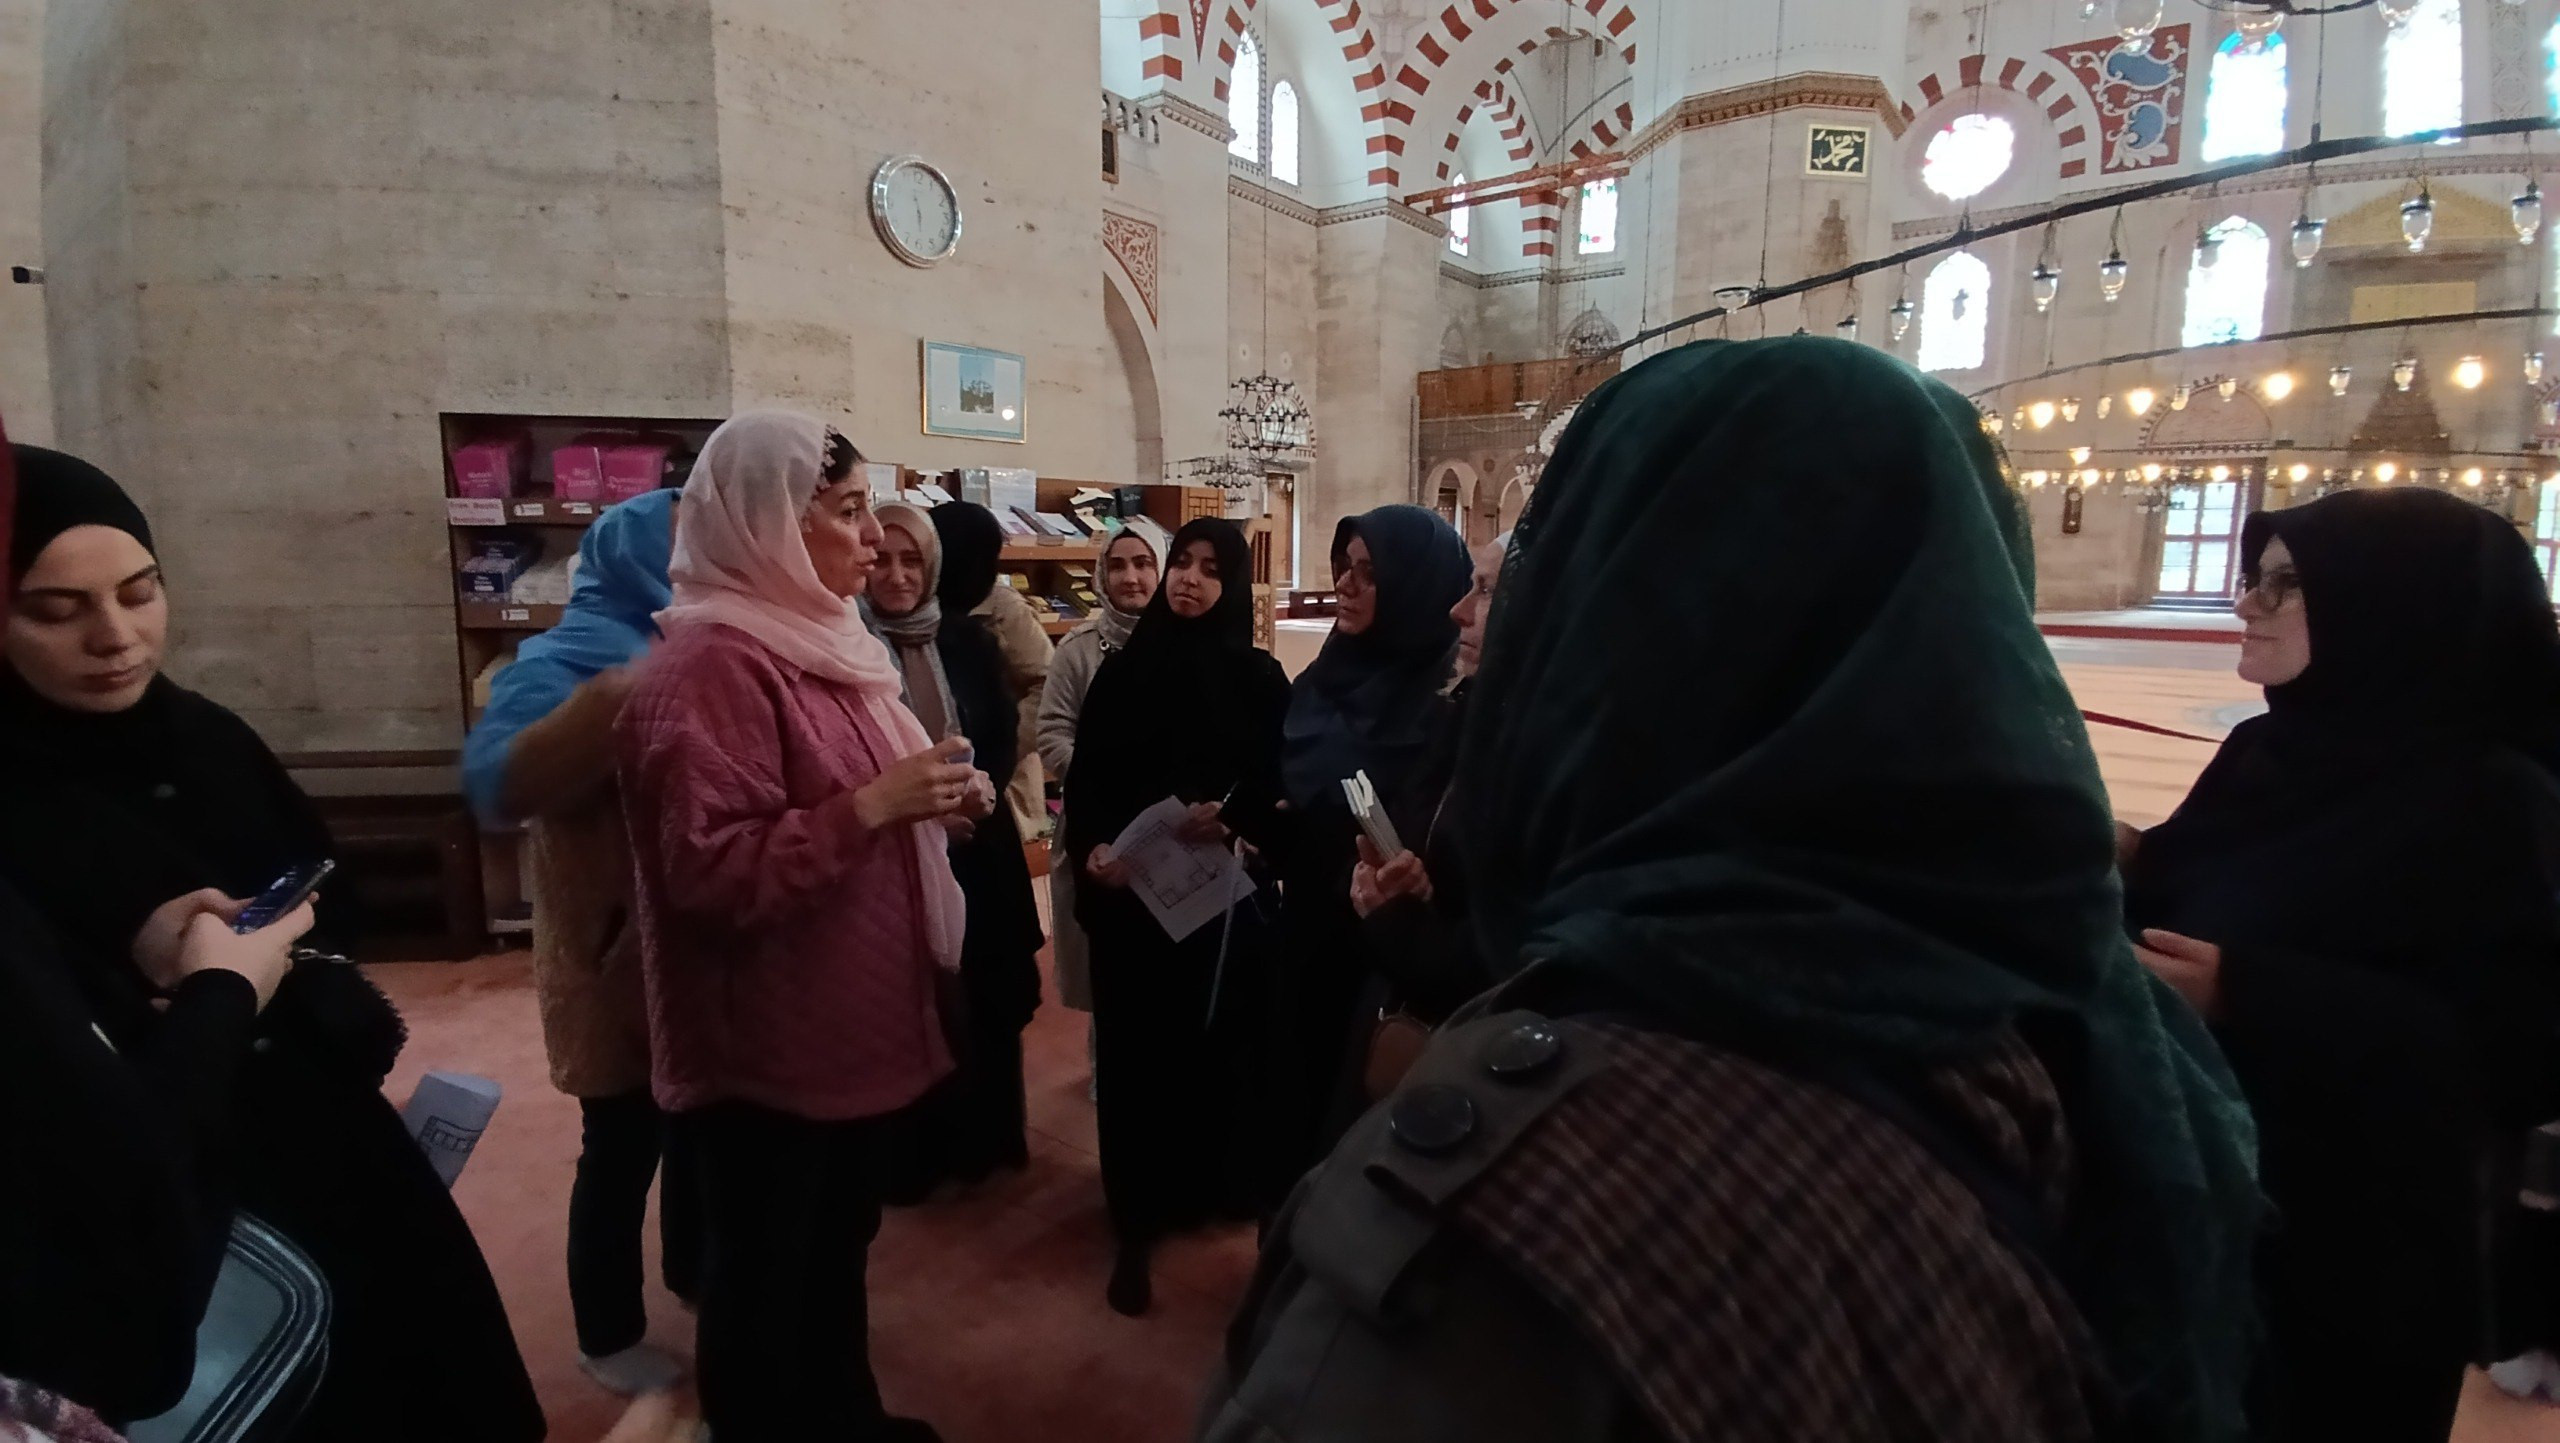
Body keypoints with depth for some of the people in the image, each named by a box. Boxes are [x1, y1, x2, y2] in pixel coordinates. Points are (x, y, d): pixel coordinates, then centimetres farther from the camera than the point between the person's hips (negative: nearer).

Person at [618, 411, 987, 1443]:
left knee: (839, 1241, 25)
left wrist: (931, 803, 4)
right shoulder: (712, 663, -21)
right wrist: (874, 805, -28)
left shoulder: (812, 639, 10)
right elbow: (712, 875, -27)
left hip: (839, 1027, 10)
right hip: (762, 1052, -10)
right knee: (763, 1276, 11)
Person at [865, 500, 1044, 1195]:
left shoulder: (968, 641, 6)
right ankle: (906, 1155, 22)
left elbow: (1004, 740, 6)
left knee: (985, 1001, 11)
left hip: (975, 851, 4)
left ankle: (986, 1138, 29)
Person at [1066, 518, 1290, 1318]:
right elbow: (1085, 774, 1)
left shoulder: (1259, 676, 2)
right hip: (1127, 889, 0)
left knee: (1216, 1043, 8)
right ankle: (1136, 1222, 16)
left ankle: (1214, 1185, 30)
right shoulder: (1123, 667, 4)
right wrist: (1092, 847, -16)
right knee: (1132, 1049, 4)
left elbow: (1277, 782, 0)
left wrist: (1230, 816, -19)